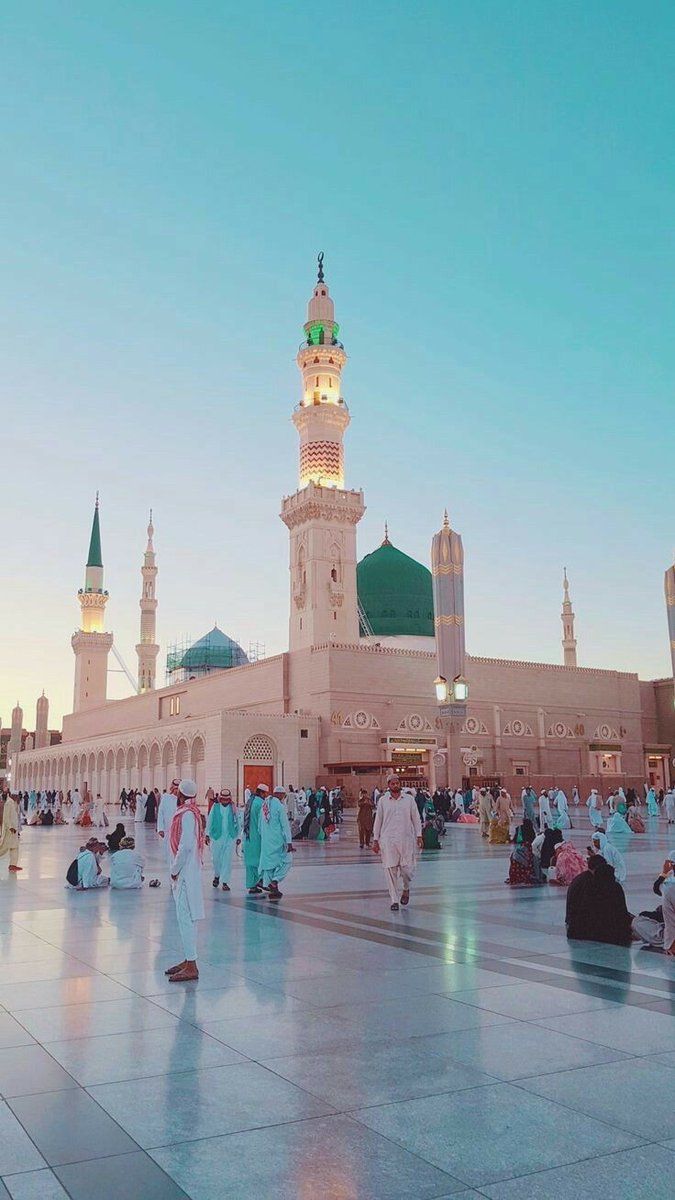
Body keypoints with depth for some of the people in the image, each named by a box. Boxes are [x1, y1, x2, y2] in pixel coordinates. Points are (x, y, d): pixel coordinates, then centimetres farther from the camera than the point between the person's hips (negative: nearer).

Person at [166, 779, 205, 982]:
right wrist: (176, 869, 14)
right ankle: (188, 960, 23)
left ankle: (191, 967, -6)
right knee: (185, 918, 15)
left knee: (185, 918, -8)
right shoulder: (191, 811, 12)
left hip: (185, 872, -10)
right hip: (186, 872, 10)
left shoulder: (187, 814, -17)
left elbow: (185, 846, -23)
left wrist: (175, 870, -14)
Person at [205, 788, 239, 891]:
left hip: (230, 837, 0)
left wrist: (238, 837, 7)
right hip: (217, 836, 0)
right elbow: (209, 821, 5)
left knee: (227, 859, -2)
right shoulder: (215, 807, 0)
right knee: (216, 858, 9)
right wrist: (207, 834, 4)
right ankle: (217, 875, 36)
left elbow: (237, 823, 7)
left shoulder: (233, 808, 1)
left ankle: (224, 882, 4)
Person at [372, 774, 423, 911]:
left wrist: (419, 836, 2)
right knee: (391, 870, -2)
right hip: (388, 840, 0)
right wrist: (375, 840, 6)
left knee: (407, 868, -3)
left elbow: (416, 819, 9)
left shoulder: (409, 799, 6)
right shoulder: (383, 801, 6)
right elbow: (378, 821, 9)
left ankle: (406, 889, 29)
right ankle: (394, 900, 8)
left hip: (406, 840, 0)